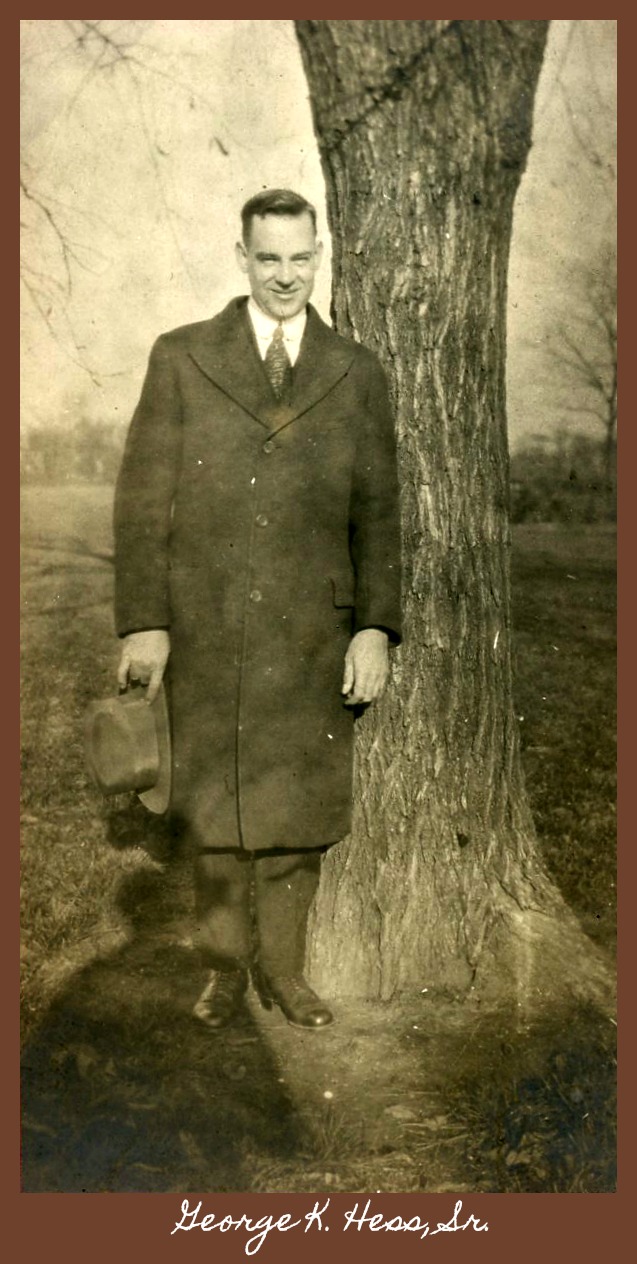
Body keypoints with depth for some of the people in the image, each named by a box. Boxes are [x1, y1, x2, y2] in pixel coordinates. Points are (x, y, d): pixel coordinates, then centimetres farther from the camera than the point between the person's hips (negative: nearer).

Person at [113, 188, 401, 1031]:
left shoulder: (357, 374, 6)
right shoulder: (181, 359, 3)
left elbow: (376, 513, 5)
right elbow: (143, 501, 0)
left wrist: (376, 629, -4)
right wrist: (144, 622, -6)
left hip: (312, 640, 1)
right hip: (206, 636, -1)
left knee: (299, 807, 8)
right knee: (215, 806, 10)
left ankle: (282, 969, 28)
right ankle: (225, 967, 30)